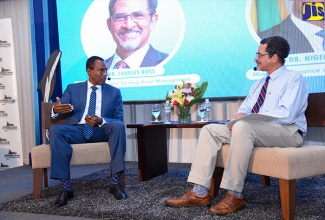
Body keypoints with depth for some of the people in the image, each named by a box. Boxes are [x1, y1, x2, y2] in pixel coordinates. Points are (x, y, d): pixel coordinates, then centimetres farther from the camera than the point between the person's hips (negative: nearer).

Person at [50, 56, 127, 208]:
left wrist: (101, 121, -19)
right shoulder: (72, 89, 13)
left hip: (101, 131, 0)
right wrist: (56, 110, -26)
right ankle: (65, 188, -27)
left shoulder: (114, 92, 12)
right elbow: (58, 110, 1)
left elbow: (119, 119, 3)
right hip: (77, 130, 1)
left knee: (118, 126, -32)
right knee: (55, 130, -30)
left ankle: (116, 183, -28)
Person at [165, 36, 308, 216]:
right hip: (251, 131, 8)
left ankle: (234, 196, -30)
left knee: (243, 127, -37)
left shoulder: (294, 79, -3)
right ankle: (199, 193, -17)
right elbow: (244, 109, 20)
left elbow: (287, 114, -18)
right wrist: (239, 117, -6)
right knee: (210, 130, -9)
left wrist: (247, 118, -19)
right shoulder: (259, 84, 22)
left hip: (288, 132, -8)